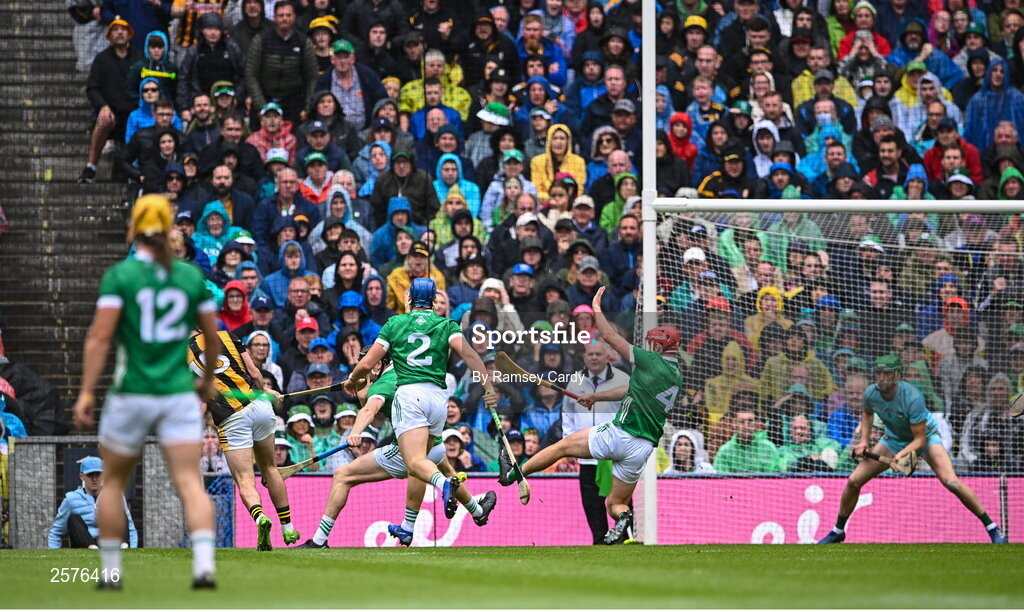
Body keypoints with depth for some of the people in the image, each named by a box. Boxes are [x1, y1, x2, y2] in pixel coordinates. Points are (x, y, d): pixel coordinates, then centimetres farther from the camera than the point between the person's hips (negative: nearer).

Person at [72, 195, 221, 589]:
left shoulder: (119, 276, -5)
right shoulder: (192, 276, 5)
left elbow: (100, 337, -13)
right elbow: (212, 336, 11)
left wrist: (86, 394, -14)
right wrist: (207, 379, 29)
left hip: (132, 395, -2)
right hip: (179, 395, 2)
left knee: (113, 482, 15)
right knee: (190, 482, -6)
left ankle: (111, 571, 18)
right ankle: (204, 566, -25)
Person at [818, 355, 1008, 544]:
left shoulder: (912, 397, -35)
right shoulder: (871, 393, -19)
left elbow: (920, 440, -31)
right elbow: (867, 413, 8)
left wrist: (901, 455, -46)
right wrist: (864, 441, -3)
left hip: (926, 435, -5)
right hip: (894, 439, 5)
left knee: (951, 482, -26)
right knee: (853, 481, -4)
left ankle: (992, 528, -16)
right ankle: (838, 532, 18)